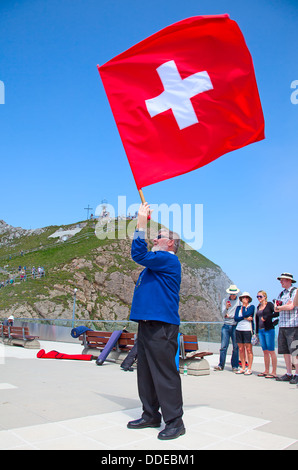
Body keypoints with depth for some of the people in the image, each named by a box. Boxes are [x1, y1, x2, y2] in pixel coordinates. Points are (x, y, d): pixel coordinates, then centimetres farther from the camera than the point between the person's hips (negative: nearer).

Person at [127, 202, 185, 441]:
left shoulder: (169, 260, -9)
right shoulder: (156, 263, 21)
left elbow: (139, 254, -19)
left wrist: (141, 225, -15)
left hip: (161, 328, -10)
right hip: (146, 325, 10)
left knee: (165, 374, -6)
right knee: (146, 373, 14)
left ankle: (175, 422, 4)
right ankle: (151, 416, 25)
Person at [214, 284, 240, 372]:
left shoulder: (239, 301, 5)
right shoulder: (225, 300, 8)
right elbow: (223, 314, 0)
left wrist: (229, 316, -1)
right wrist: (226, 308, -20)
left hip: (235, 326, -1)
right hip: (226, 325, 1)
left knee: (236, 347, 1)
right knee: (223, 346, -2)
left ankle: (235, 366, 11)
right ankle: (221, 365, 5)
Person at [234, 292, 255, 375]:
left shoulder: (251, 307, 3)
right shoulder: (238, 307, 15)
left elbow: (246, 314, -14)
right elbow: (236, 318, 2)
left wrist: (244, 307, 2)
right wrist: (245, 318, -9)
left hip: (248, 329, -4)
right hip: (239, 329, 4)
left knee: (248, 349, -4)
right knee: (241, 349, 6)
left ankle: (249, 369, 1)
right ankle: (243, 368, 12)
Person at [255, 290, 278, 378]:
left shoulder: (269, 304, -3)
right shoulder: (258, 307, 17)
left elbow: (277, 313, -17)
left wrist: (266, 317, -15)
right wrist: (257, 331, 15)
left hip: (269, 330, -7)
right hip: (260, 331, 7)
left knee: (271, 351, -5)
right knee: (265, 351, 9)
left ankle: (274, 373, -1)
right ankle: (266, 371, 15)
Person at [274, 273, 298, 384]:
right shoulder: (281, 294, 19)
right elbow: (276, 308, 13)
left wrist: (279, 307, 2)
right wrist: (285, 306, -6)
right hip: (282, 326, 7)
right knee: (285, 351, 7)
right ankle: (288, 374, 15)